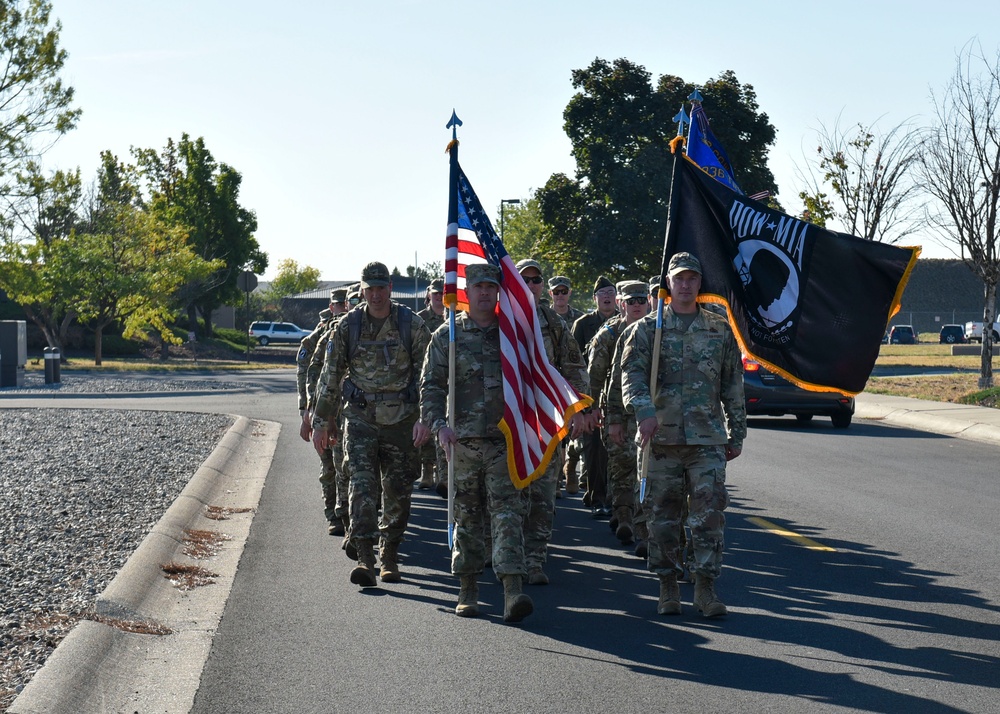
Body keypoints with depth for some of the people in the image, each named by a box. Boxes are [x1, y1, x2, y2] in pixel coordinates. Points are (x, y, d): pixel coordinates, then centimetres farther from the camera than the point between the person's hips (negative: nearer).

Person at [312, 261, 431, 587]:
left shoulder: (412, 325, -2)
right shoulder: (347, 326, 1)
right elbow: (330, 376, 7)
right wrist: (321, 421, 8)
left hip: (400, 418, 0)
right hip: (360, 417, 0)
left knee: (398, 492, 7)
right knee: (362, 486, -12)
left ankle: (389, 558, 22)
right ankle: (365, 558, -16)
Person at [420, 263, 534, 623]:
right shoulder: (447, 335, 6)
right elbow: (431, 385, 2)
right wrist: (438, 424, -13)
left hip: (505, 441, 0)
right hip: (463, 441, 0)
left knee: (508, 513, -10)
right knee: (467, 517, 8)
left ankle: (513, 593, -17)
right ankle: (468, 590, 20)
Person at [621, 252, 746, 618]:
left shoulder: (720, 331, 11)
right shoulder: (648, 329, 6)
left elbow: (733, 386, 14)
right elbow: (632, 374, -6)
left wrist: (737, 434, 12)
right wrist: (643, 410, -24)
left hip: (707, 438, 1)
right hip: (661, 437, 0)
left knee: (710, 513, -6)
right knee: (663, 516, 4)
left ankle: (705, 588, 1)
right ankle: (668, 587, 14)